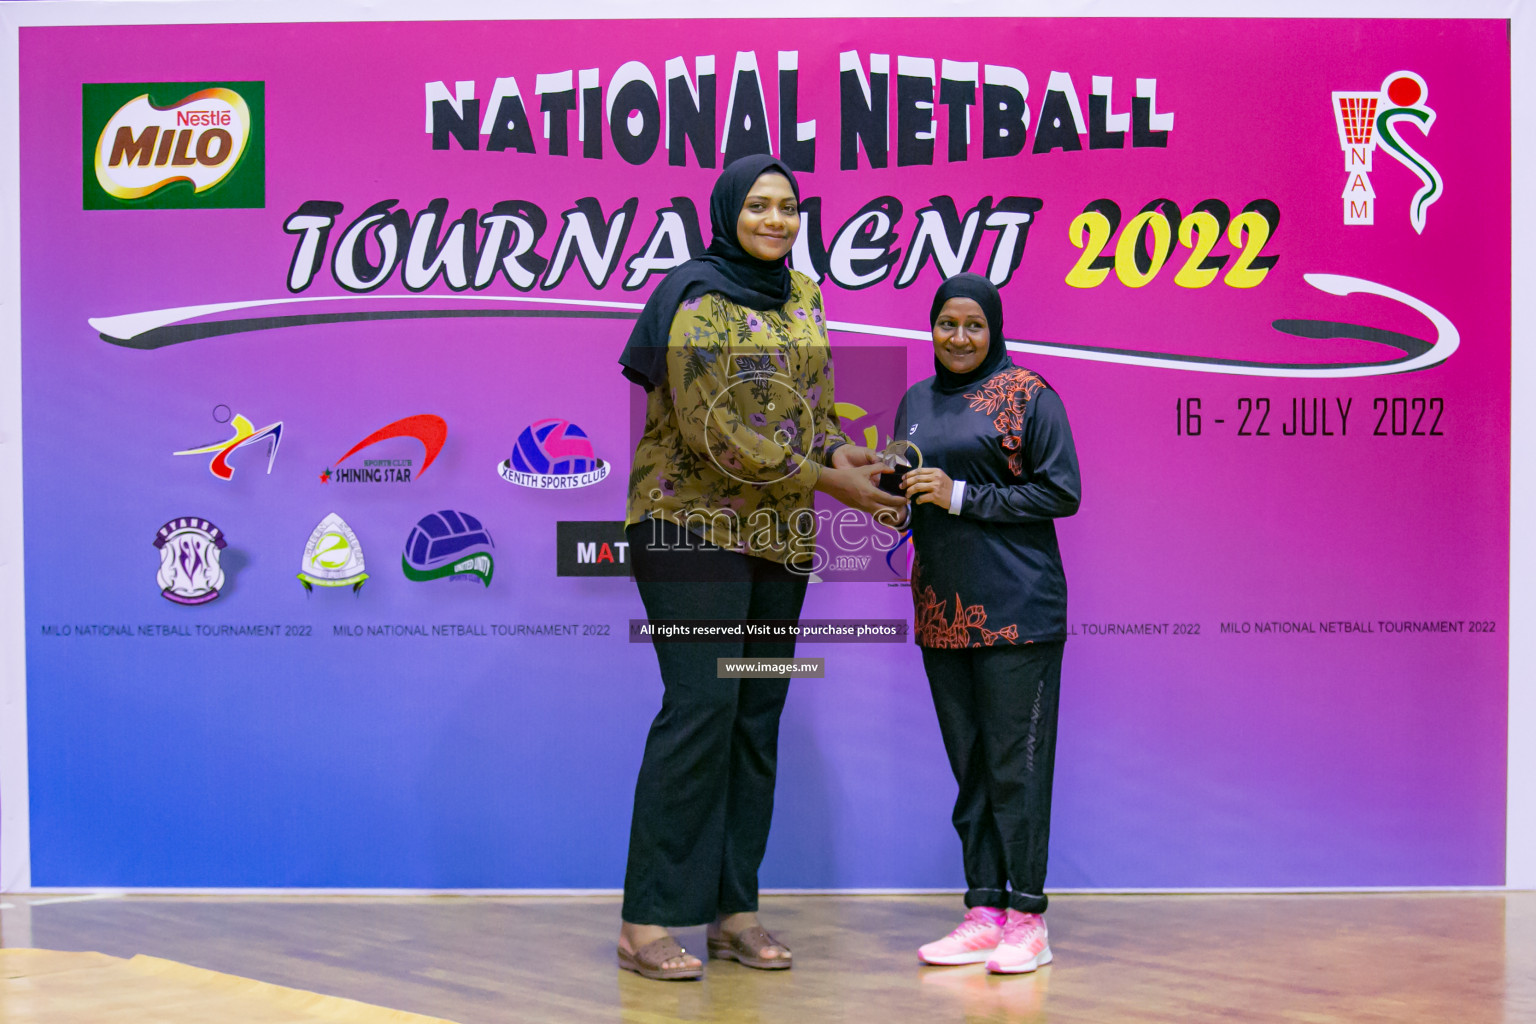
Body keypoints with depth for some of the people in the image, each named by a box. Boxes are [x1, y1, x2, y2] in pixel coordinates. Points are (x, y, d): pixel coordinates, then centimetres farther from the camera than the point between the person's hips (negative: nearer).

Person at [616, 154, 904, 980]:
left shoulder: (802, 298, 13)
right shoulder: (697, 299, -10)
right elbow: (714, 429, -17)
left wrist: (838, 451, -6)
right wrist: (826, 481, -17)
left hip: (780, 537, 7)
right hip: (695, 524, -7)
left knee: (759, 716, 7)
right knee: (701, 705, -14)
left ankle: (732, 909, 14)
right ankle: (646, 922, -7)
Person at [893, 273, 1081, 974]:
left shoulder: (1028, 396, -2)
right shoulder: (915, 402, 17)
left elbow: (1061, 493, -7)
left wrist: (961, 495, -12)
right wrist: (895, 489, 0)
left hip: (1016, 606, -6)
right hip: (941, 607, 6)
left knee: (1016, 759, -4)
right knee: (967, 760, 8)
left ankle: (1027, 916, 4)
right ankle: (983, 911, 15)